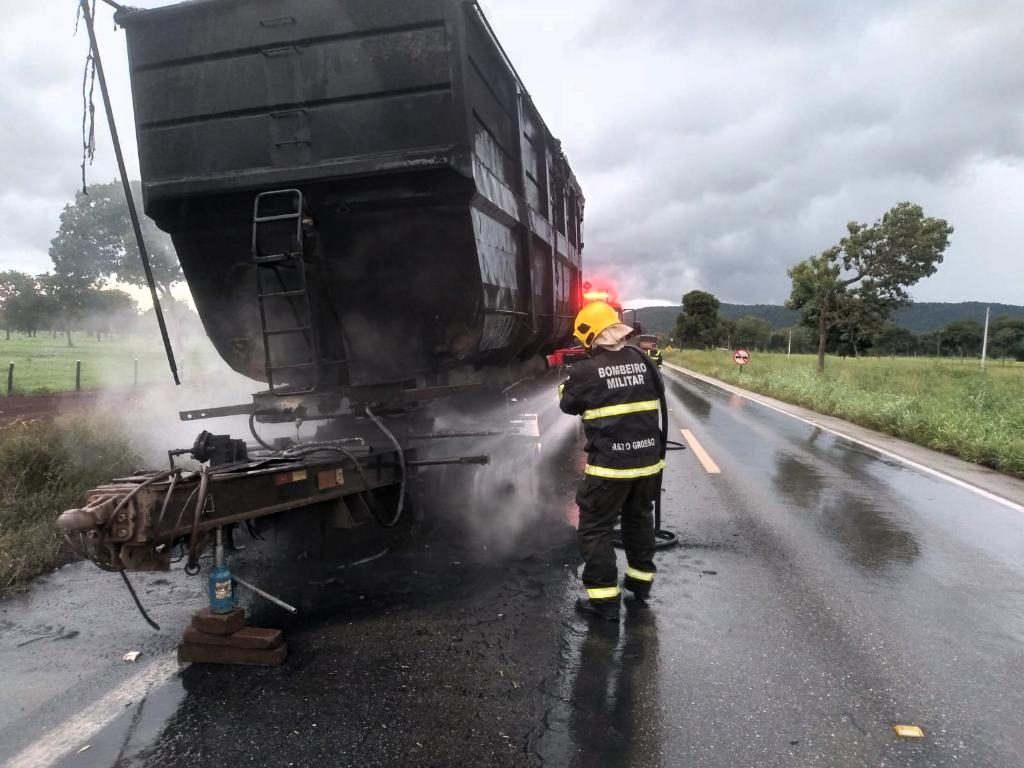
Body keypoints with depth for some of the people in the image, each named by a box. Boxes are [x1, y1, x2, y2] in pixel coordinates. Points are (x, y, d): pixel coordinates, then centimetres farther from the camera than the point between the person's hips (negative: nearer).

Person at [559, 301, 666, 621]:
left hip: (609, 464, -6)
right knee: (640, 518, 24)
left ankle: (604, 598, 8)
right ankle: (641, 580, 38)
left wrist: (570, 381, 21)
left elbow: (568, 404, 4)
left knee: (595, 528, 6)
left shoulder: (586, 370, -13)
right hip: (648, 459, 6)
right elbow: (659, 392, 18)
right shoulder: (641, 359, 1)